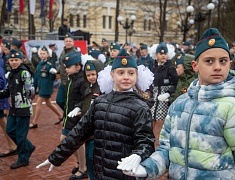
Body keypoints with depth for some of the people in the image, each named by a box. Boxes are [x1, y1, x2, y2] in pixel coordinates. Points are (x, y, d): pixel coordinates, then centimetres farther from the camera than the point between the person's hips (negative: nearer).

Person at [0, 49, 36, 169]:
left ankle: (23, 159, 16)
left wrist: (29, 94, -37)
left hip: (24, 108, -8)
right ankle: (28, 147, 32)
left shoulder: (24, 73, -14)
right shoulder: (11, 73, 10)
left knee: (20, 134, 0)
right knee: (10, 130, 15)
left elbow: (30, 90, -21)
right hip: (14, 108, 8)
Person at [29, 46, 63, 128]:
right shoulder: (39, 64, 8)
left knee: (39, 102, -4)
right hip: (41, 86, 8)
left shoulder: (49, 64, -13)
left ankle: (34, 123, 6)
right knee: (48, 103, 17)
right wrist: (34, 86, 16)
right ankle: (61, 116, 33)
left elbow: (52, 78, -14)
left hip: (46, 87, -8)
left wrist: (53, 74, -34)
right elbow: (36, 76, 14)